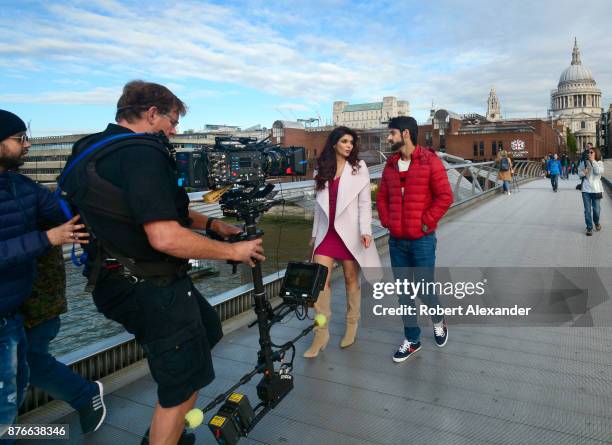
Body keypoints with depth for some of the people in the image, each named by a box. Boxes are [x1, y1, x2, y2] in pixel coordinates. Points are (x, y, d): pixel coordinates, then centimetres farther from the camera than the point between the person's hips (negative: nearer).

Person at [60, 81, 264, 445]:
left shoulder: (101, 150, 10)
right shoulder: (141, 154, -22)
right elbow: (166, 237, -31)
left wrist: (211, 223, 11)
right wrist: (234, 251, -19)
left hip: (133, 280, 10)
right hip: (152, 291, -10)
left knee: (207, 330, 27)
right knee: (183, 385, 7)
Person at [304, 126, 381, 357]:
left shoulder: (358, 168, 0)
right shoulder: (322, 169, 9)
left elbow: (365, 202, -4)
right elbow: (319, 203, 13)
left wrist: (365, 230, -16)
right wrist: (315, 232, 13)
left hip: (349, 232, -2)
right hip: (327, 232, 3)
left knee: (351, 280, 8)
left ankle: (352, 325, 27)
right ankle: (321, 334, 5)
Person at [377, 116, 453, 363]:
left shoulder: (430, 161, -8)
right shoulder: (391, 164, 8)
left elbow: (445, 197, -11)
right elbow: (382, 196, 15)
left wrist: (425, 223, -13)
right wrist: (386, 221, 2)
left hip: (422, 240, -5)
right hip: (396, 240, 5)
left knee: (424, 289, 2)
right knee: (403, 291, 10)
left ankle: (438, 321, 35)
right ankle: (412, 340, 25)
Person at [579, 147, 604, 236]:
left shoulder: (600, 163, -2)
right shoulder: (585, 162, 4)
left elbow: (599, 171, -20)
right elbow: (579, 173, 8)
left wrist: (593, 161, -18)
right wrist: (583, 172, -15)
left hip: (596, 190, -1)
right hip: (586, 190, 1)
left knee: (596, 209, 6)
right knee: (587, 210, 1)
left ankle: (596, 223, 34)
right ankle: (589, 228, 11)